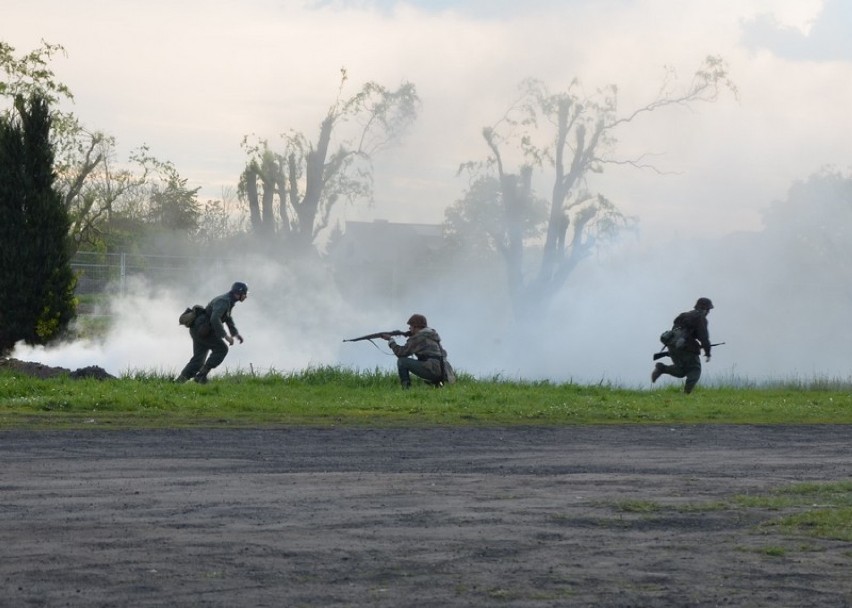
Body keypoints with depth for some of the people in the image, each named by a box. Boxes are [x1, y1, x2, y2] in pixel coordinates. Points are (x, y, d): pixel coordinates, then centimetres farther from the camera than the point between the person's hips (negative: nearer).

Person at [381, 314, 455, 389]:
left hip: (433, 370, -9)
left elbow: (401, 353, -3)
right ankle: (437, 384, 18)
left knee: (402, 361, -3)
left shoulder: (418, 337, -4)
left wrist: (390, 340, 12)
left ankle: (406, 388, -7)